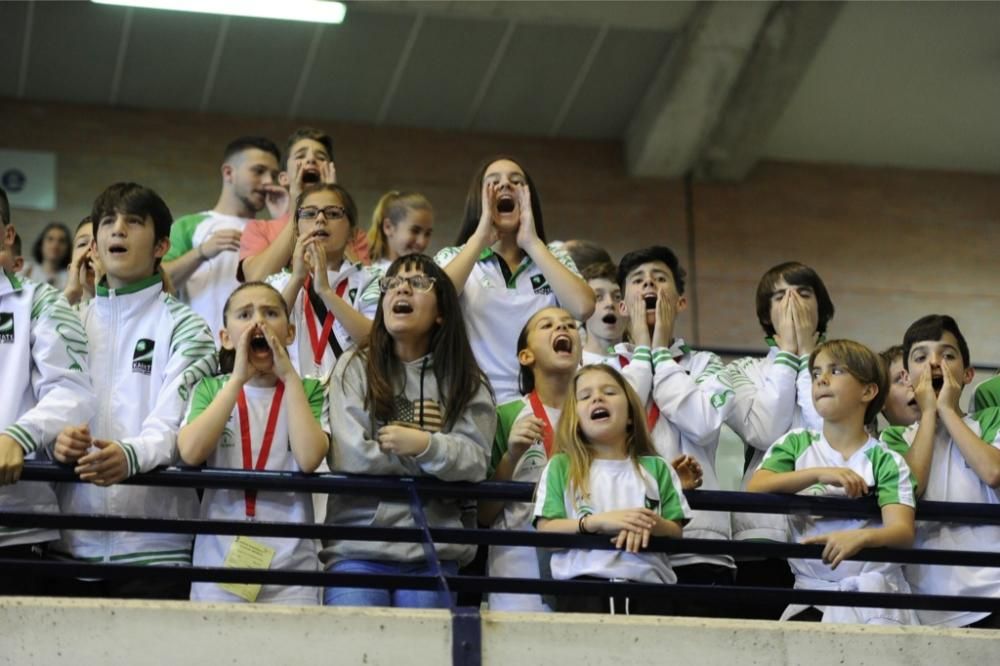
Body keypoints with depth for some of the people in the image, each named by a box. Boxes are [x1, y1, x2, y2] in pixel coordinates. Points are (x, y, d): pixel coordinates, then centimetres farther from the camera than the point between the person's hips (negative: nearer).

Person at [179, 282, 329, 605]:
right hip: (219, 556, 1)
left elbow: (309, 459, -12)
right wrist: (239, 378, -10)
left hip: (290, 560, 0)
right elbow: (190, 453, -10)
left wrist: (289, 376, -8)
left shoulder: (307, 390, 8)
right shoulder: (210, 389, 10)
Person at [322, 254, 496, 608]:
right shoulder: (355, 366, 5)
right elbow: (352, 456, -7)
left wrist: (425, 445, -20)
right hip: (357, 548, -1)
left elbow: (475, 460, -3)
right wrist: (442, 452, -1)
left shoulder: (467, 381, 10)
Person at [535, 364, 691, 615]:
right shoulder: (561, 467, 13)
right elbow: (545, 531, 3)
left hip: (648, 587, 2)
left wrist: (651, 524, -8)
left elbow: (676, 532, 14)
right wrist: (597, 522, -10)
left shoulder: (656, 468, 19)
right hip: (584, 585, -2)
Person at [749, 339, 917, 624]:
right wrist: (818, 474, -21)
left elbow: (902, 531, -11)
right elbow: (754, 488, -7)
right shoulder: (796, 443, 10)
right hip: (811, 590, 1)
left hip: (871, 589, -1)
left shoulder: (885, 461, 3)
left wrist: (860, 537, -34)